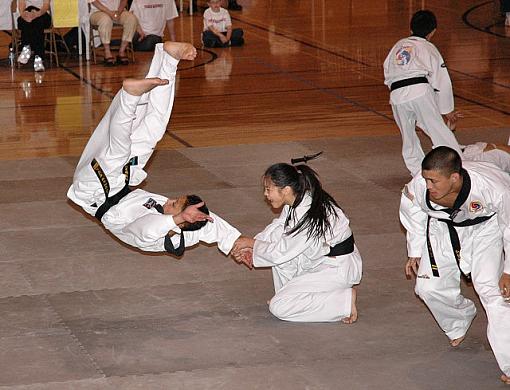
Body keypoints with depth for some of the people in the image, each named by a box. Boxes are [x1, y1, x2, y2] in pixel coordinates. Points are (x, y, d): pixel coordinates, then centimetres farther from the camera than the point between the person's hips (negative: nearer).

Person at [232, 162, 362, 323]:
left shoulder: (310, 214, -29)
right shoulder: (296, 201, -2)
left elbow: (282, 252, -22)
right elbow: (273, 232, 11)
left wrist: (251, 243, -9)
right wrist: (250, 249, -3)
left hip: (338, 269, -9)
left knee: (279, 308, -15)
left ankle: (344, 300, -8)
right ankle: (288, 292, 7)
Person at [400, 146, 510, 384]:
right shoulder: (419, 186, -32)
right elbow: (412, 210, -4)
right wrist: (414, 252, 5)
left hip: (485, 228, -3)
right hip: (443, 229, 4)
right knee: (428, 287, 2)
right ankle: (459, 323, 37)